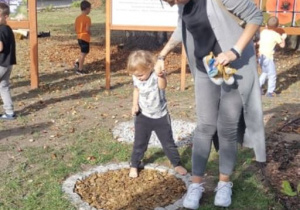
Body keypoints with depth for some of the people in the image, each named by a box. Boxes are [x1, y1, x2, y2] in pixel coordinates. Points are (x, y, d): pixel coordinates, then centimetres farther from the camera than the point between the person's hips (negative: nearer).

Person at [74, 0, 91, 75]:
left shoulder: (78, 18, 8)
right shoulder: (87, 18, -16)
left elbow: (75, 29, 10)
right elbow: (87, 29, -24)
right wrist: (90, 33, -5)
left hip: (79, 37, 8)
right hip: (85, 38, -8)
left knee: (83, 52, 25)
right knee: (83, 54, -1)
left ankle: (77, 62, 15)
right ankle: (80, 70, 4)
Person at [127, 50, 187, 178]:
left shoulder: (156, 76, -25)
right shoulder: (136, 78, -9)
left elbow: (163, 86, -48)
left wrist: (160, 75, -70)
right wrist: (135, 105, -1)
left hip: (161, 116, -3)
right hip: (143, 116, 3)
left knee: (168, 143, 11)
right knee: (139, 143, 11)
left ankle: (177, 164, 29)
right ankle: (134, 166, 29)